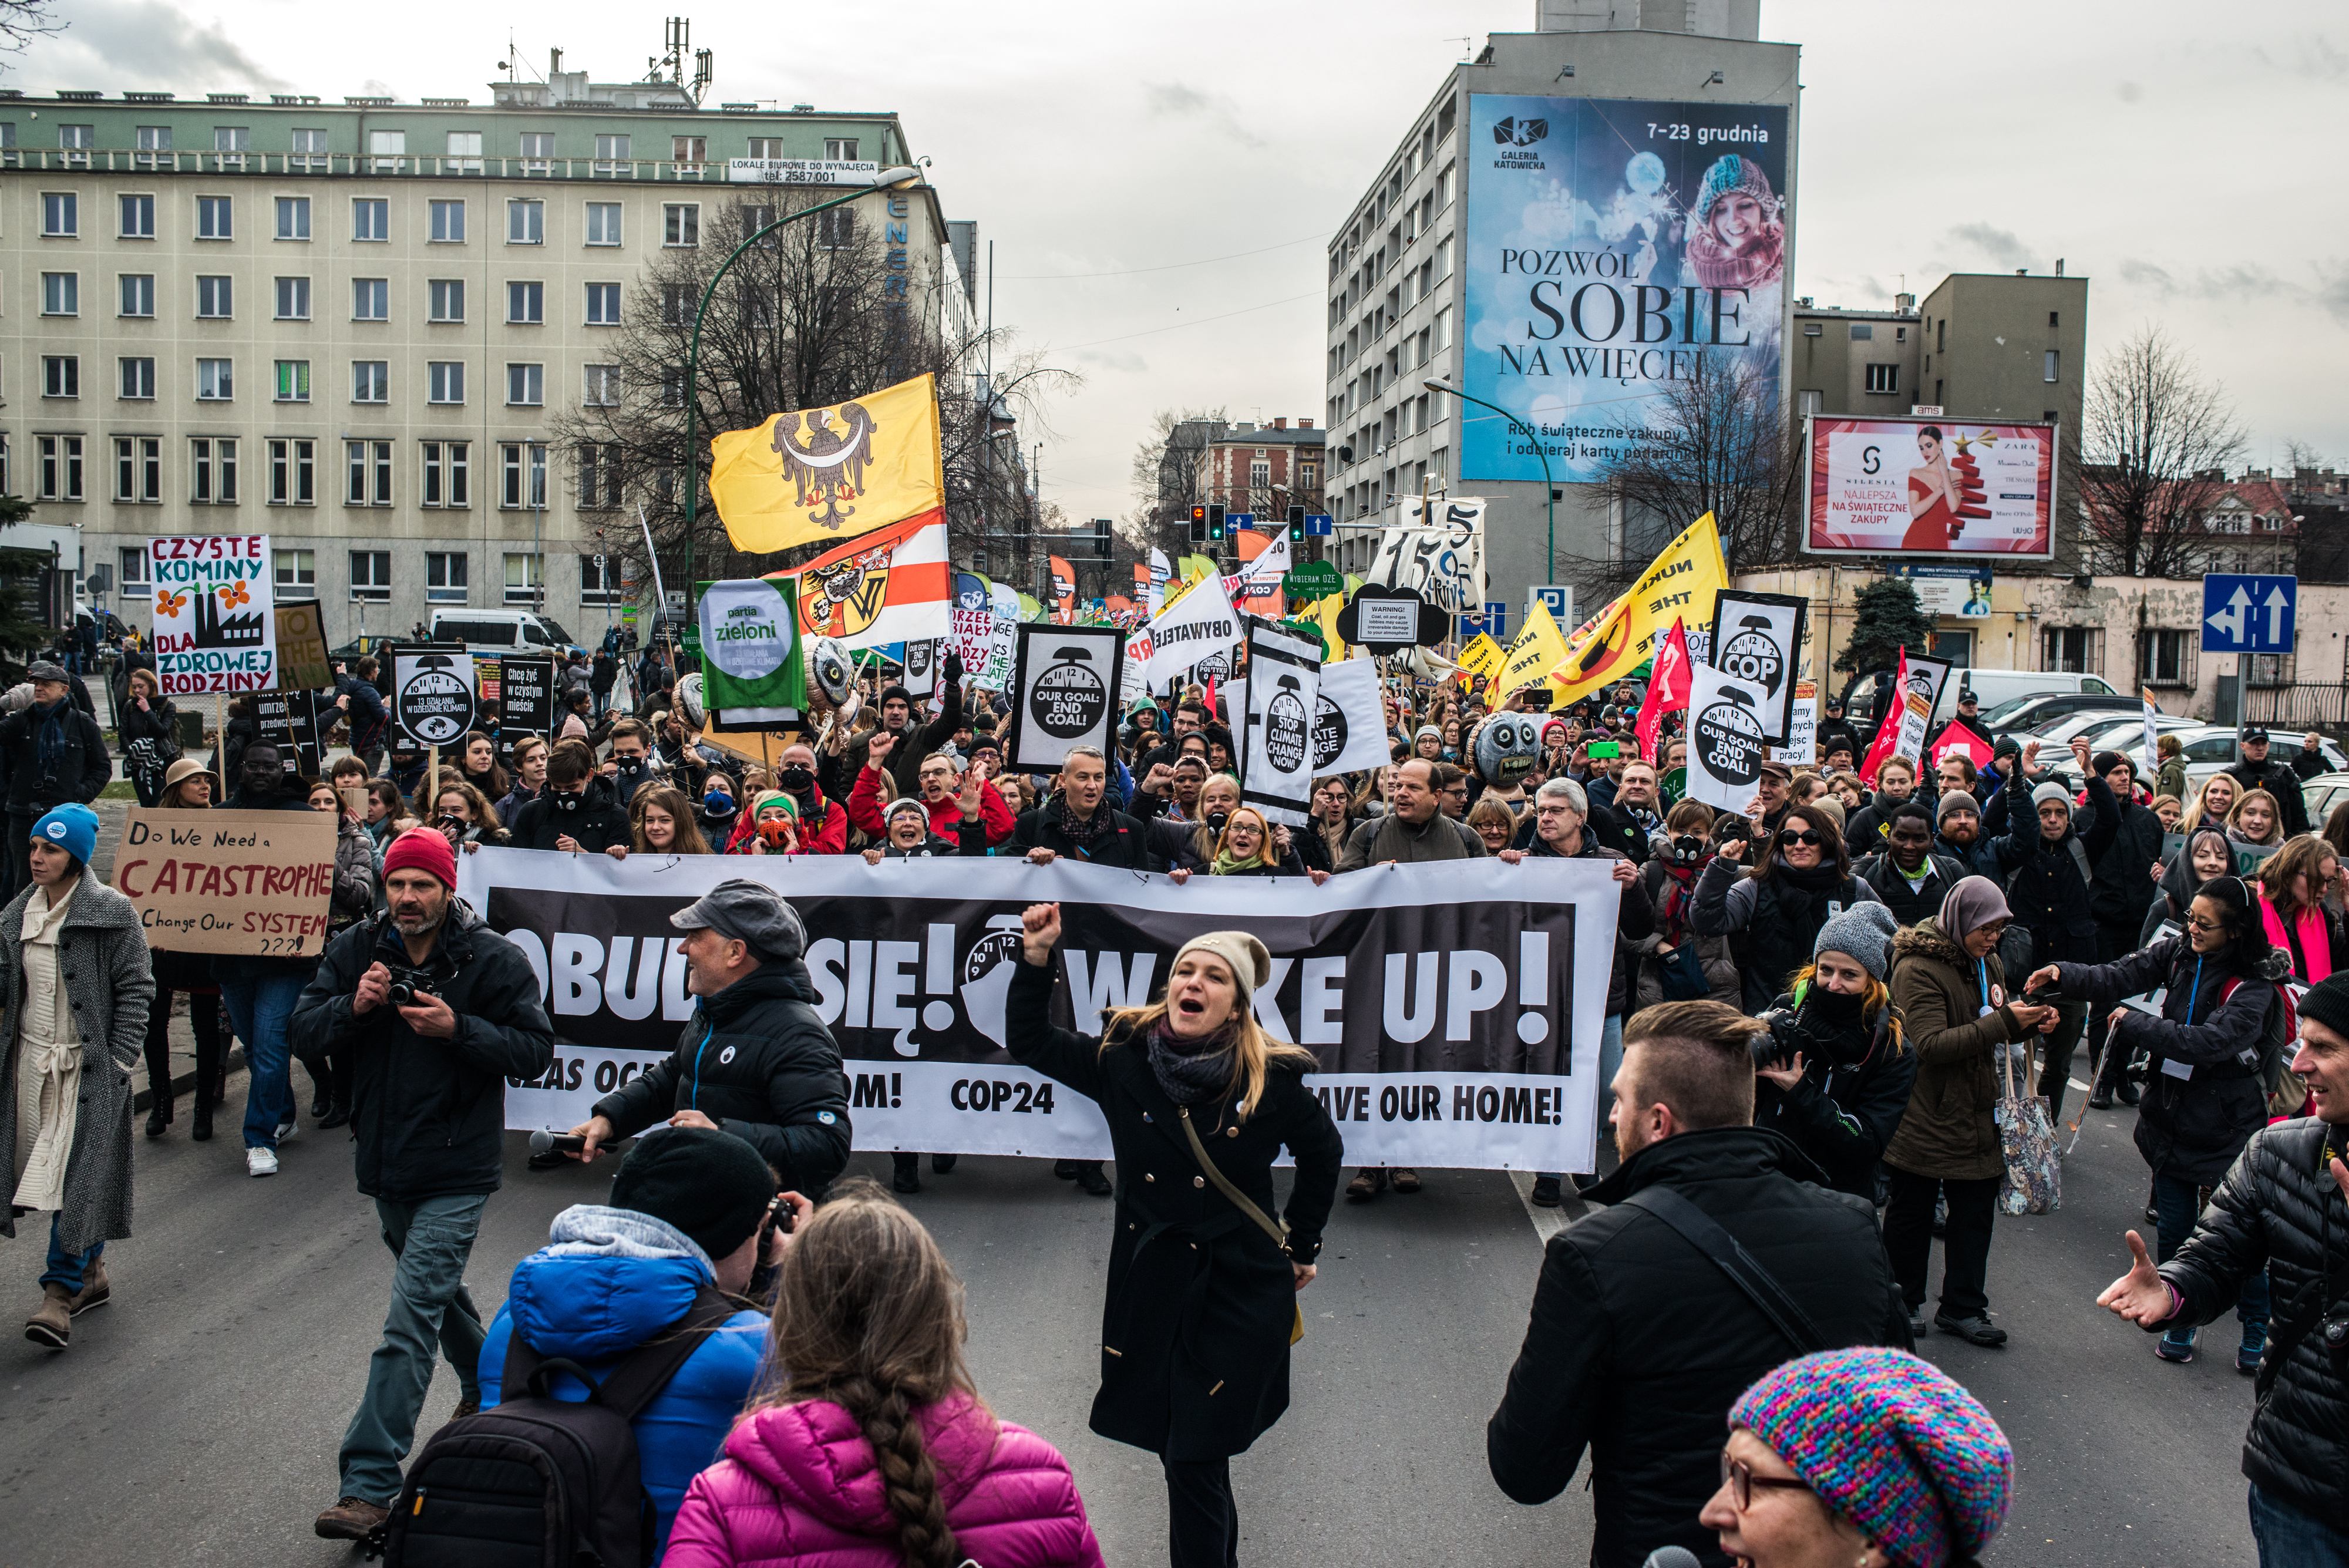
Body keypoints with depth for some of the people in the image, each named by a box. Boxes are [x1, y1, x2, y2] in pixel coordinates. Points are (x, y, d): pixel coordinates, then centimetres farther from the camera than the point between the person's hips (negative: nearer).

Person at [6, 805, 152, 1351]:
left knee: (76, 1172, -8)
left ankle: (61, 1292, -6)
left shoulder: (112, 912, -9)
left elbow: (135, 989, -8)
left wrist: (120, 1061, -11)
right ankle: (91, 1270, 25)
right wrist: (9, 1051, 9)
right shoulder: (18, 913, 10)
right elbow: (11, 985, 18)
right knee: (45, 1169, 10)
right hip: (30, 1058, 6)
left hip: (88, 1064, -6)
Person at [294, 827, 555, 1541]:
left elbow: (535, 1050, -12)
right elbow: (304, 1032, 0)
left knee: (410, 1322, -12)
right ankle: (484, 1388, 53)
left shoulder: (495, 960, -11)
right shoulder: (356, 949, 1)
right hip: (385, 1162, 6)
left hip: (457, 1173, -6)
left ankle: (369, 1484, -8)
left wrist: (457, 1028, -25)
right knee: (438, 1290, 26)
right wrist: (352, 1006, -20)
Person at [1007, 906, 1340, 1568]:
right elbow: (1029, 1042, 7)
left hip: (1238, 1295, -3)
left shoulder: (1272, 1081, -10)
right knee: (1185, 1454, 12)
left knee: (1195, 1463, -4)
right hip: (1151, 1284, 3)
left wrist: (1302, 1246, 13)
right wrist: (1037, 959, -6)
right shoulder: (1124, 1060, -5)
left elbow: (1324, 1153, 8)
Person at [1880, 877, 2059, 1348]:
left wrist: (2031, 1022, 0)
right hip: (1923, 1117, -7)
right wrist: (2004, 1022, -28)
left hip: (1976, 1112, 7)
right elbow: (1931, 1044, -26)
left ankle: (1963, 1307, 23)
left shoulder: (1988, 964, 9)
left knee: (1975, 1212, 10)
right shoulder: (1917, 968, -17)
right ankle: (1905, 1303, 24)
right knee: (1911, 1214, 8)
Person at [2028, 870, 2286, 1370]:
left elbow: (2211, 1042, -29)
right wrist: (2063, 976, -26)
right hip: (2172, 1117, 5)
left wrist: (2135, 1025, -26)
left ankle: (2257, 1332, 28)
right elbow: (2121, 977, -9)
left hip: (2227, 1127, -5)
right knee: (2174, 1230, 12)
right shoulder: (2180, 952, -3)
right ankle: (2179, 1325, 29)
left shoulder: (2254, 987, -19)